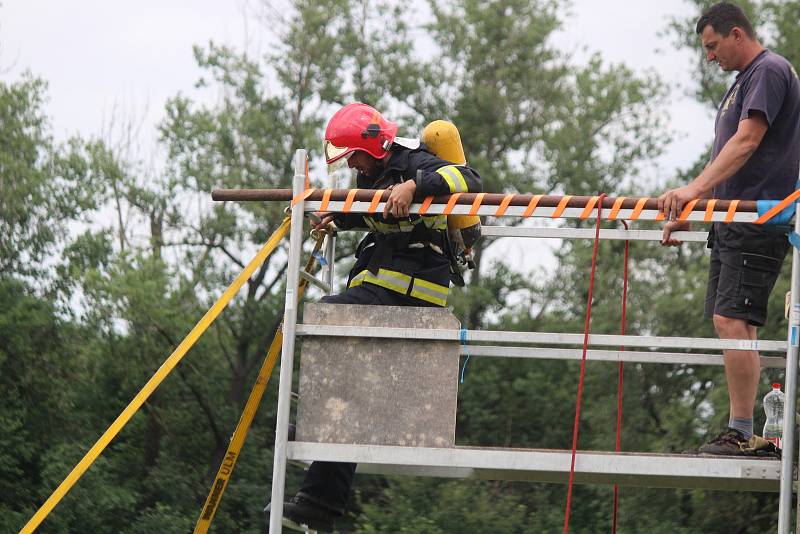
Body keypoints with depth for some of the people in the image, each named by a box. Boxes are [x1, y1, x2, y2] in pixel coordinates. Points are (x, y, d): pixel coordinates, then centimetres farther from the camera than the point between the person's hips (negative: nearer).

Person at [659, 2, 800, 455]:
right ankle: (746, 434, 7)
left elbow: (747, 141, -21)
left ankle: (740, 434, -17)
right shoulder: (745, 79, 23)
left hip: (758, 218, -10)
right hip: (733, 219, 10)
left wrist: (697, 188, -30)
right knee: (732, 324, 7)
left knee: (732, 320, -16)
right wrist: (689, 210, 26)